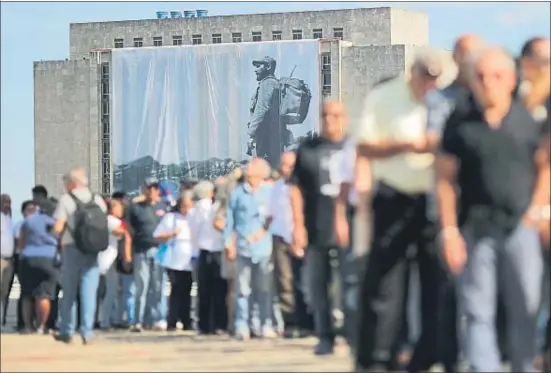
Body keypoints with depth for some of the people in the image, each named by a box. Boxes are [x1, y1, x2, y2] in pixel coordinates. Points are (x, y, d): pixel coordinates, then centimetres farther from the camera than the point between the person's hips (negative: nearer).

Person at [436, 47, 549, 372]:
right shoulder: (460, 122, -1)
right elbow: (445, 179, 1)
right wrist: (450, 231, -5)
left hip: (520, 227, 1)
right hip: (476, 227, -1)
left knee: (525, 310, 5)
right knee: (479, 312, 1)